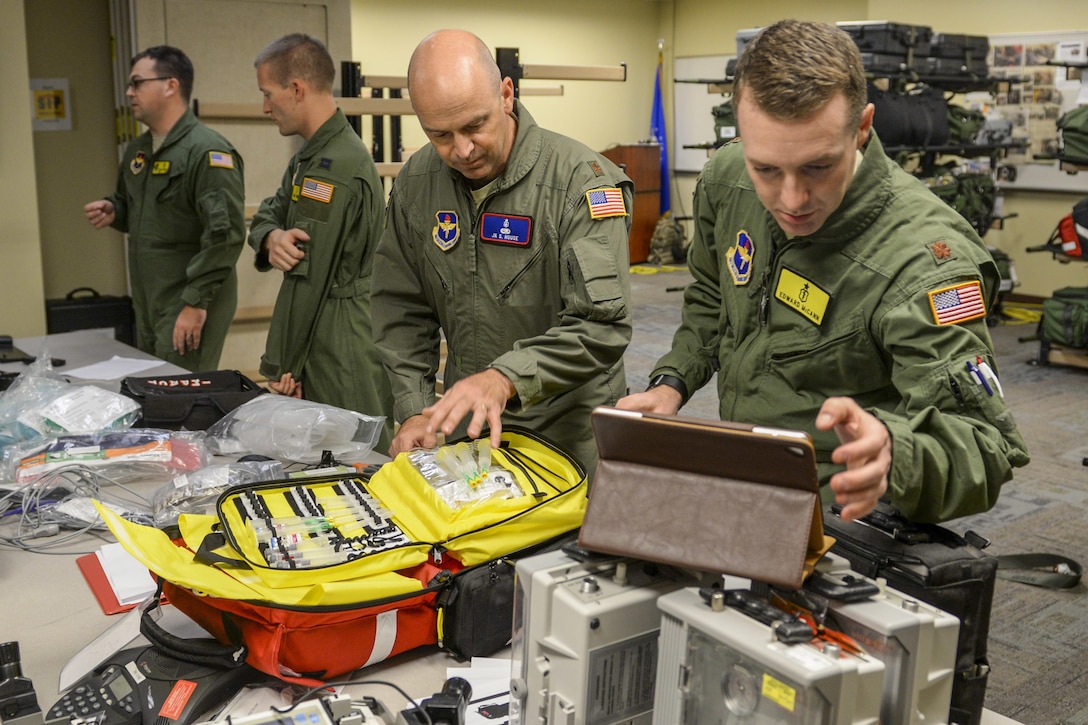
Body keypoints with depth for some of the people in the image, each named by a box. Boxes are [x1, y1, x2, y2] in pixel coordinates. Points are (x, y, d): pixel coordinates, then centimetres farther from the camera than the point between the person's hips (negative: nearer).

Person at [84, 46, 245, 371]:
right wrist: (113, 211, 5)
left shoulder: (207, 151, -16)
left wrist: (196, 302, -22)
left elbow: (225, 233, -22)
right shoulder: (138, 150, 13)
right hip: (147, 306, 9)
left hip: (189, 310, -9)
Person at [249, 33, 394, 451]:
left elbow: (308, 280, -18)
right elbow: (266, 215, 14)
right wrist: (272, 239, -12)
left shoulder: (337, 170, -19)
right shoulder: (310, 158, 15)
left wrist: (282, 367, -13)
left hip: (343, 358, -10)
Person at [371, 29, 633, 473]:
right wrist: (415, 411, -8)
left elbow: (602, 326, -26)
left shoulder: (581, 181, -19)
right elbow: (402, 311, 3)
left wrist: (505, 378, -38)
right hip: (464, 429, 5)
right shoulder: (415, 184, -2)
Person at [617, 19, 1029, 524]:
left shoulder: (922, 259, -26)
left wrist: (893, 453, -49)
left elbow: (985, 445, -29)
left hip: (843, 517, -4)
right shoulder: (725, 181, -5)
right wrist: (672, 383, 1)